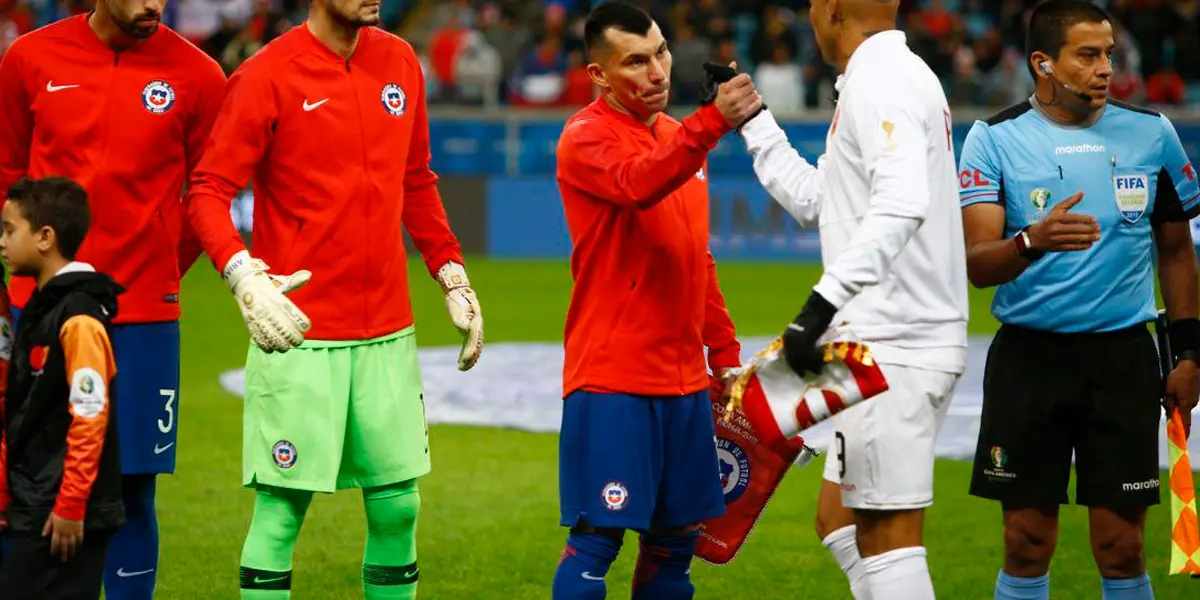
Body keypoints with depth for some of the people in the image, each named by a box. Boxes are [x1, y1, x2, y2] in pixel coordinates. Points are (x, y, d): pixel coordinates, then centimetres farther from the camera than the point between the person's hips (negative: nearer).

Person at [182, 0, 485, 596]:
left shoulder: (399, 62, 9)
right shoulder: (268, 75, -8)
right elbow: (207, 190, -10)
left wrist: (452, 276, 13)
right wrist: (242, 274, -27)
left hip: (388, 331, 6)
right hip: (298, 330, -6)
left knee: (397, 503, 8)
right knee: (282, 508, -4)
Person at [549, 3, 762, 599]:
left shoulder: (678, 136, 15)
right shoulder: (586, 139, -9)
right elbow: (637, 184, -33)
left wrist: (724, 354, 20)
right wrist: (712, 123, -46)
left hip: (682, 380, 8)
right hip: (609, 380, -8)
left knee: (675, 538, 9)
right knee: (597, 537, -9)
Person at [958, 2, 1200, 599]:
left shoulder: (1151, 134, 4)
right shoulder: (994, 138, -3)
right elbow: (976, 264, -11)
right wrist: (1033, 241, -31)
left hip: (1122, 355, 1)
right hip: (1027, 357, -1)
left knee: (1122, 549, -1)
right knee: (1027, 546, 1)